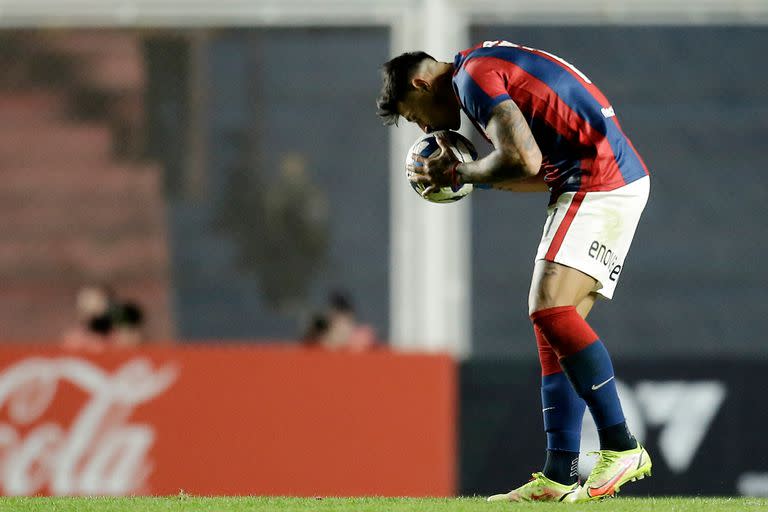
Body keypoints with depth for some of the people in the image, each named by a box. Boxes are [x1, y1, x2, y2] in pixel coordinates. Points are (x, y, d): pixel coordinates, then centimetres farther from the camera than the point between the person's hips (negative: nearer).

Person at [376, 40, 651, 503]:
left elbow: (523, 161, -21)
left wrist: (458, 175, -4)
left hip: (602, 180, -10)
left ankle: (621, 448, -19)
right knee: (553, 323, 5)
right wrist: (465, 175, 19)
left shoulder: (474, 75, -8)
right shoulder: (493, 65, 24)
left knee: (550, 307, -19)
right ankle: (560, 476, 1)